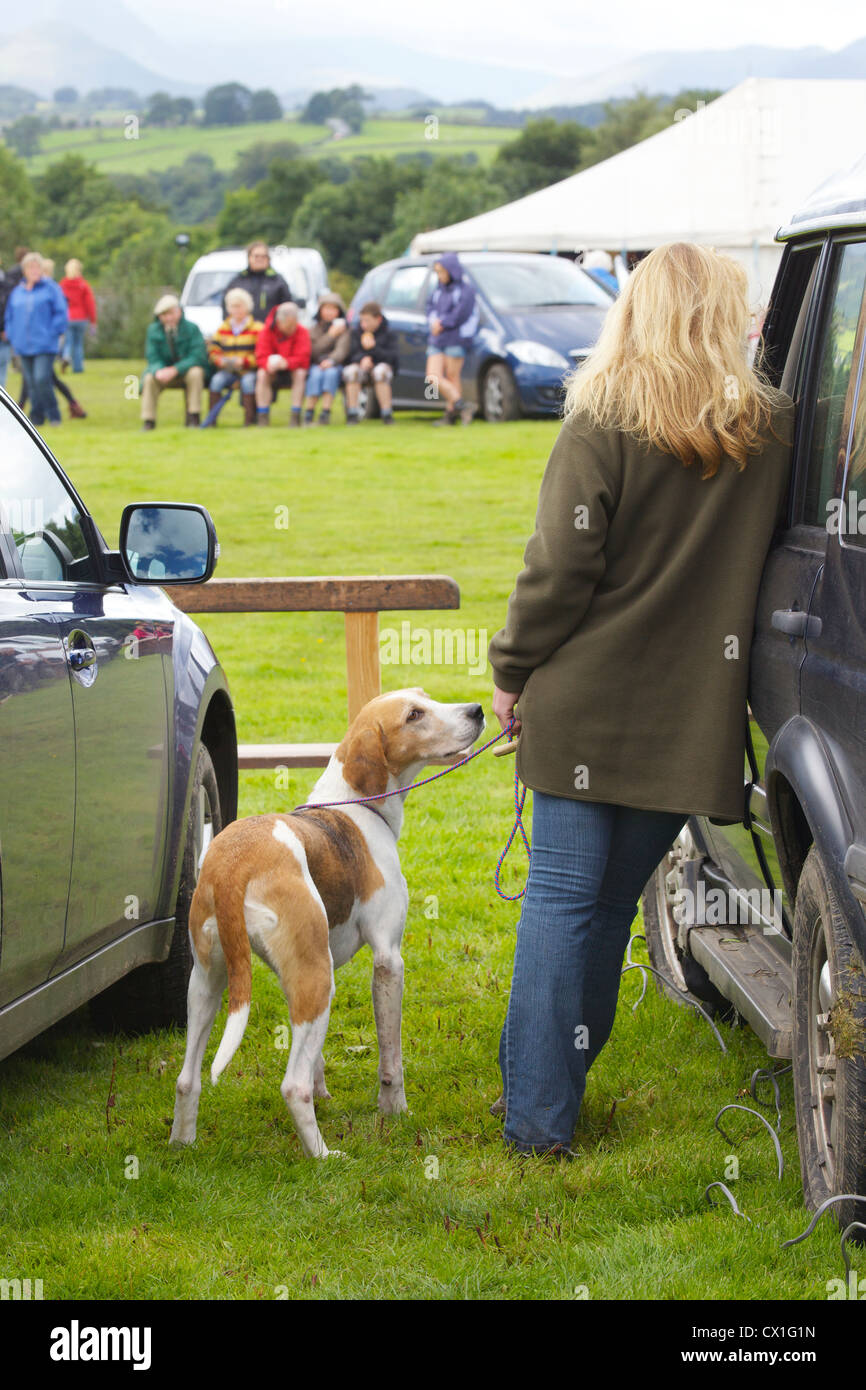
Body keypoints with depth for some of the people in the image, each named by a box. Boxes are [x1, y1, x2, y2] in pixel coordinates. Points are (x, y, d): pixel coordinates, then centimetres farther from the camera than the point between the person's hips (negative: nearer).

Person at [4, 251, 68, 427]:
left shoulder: (51, 288, 1)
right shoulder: (17, 292, 14)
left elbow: (61, 313, -1)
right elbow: (10, 316, 19)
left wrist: (53, 334, -8)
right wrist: (12, 337, 8)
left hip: (44, 345, -5)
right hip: (23, 347, 5)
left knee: (41, 379, -16)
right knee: (31, 384, 6)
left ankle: (54, 416, -5)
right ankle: (37, 418, 13)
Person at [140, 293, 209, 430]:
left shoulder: (192, 328, -14)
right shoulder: (153, 330, -4)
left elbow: (198, 356, -21)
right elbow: (153, 358, -6)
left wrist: (175, 370, -33)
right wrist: (159, 371, -31)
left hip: (186, 369, -2)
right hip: (164, 369, 2)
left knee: (195, 372, -34)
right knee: (149, 378, -26)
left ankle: (193, 418, -26)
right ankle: (148, 421, -20)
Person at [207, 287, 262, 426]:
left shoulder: (257, 328, 0)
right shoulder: (223, 328, 12)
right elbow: (212, 350, 8)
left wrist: (244, 361, -21)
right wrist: (220, 361, -13)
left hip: (249, 369, -3)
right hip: (228, 370, 3)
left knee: (248, 381, -35)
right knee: (216, 380, -27)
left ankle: (249, 419, -29)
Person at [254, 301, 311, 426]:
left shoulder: (301, 332, -15)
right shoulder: (267, 331, -13)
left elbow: (302, 359, -22)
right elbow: (261, 357, -16)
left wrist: (285, 363, -42)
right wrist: (269, 364, -40)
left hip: (292, 370, -1)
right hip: (274, 373, 1)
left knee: (300, 373, -33)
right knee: (262, 374, -30)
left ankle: (295, 416, -31)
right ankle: (262, 416, -28)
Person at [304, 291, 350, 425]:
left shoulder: (343, 329, 7)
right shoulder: (315, 328, 11)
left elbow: (341, 350, -11)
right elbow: (313, 351, -4)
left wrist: (331, 361, -32)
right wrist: (330, 335, -9)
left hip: (335, 364, -1)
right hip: (316, 364, 1)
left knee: (331, 372, -35)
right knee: (316, 374, -34)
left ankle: (325, 412, -38)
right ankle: (309, 412, -33)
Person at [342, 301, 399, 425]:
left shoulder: (389, 333, -2)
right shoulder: (356, 332, 4)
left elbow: (392, 357, -12)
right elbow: (352, 354, -6)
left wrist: (373, 348, -25)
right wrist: (363, 359, -29)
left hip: (381, 365, -1)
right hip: (361, 367, 1)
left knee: (380, 371, -38)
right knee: (351, 371, -34)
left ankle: (387, 415, -30)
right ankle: (352, 414, -26)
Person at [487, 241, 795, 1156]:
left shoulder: (605, 429, -11)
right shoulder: (772, 431, -1)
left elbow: (559, 571, -10)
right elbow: (758, 557, 8)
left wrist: (512, 670, 1)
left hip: (588, 704, -3)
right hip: (693, 710, 3)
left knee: (562, 898, 2)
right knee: (612, 900, 14)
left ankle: (539, 1114, 1)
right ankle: (551, 1086, 24)